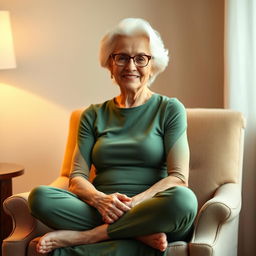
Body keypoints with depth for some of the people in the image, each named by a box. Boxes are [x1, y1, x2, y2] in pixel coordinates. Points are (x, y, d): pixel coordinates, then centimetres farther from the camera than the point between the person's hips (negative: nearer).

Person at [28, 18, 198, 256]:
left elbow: (179, 178, -3)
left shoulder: (170, 109, 7)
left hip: (152, 215, -2)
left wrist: (135, 203, -20)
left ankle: (82, 235, -22)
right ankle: (142, 235, -25)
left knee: (183, 199, -36)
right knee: (40, 196, -24)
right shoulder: (93, 115, 15)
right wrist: (100, 200, -17)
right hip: (100, 213, 2)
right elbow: (77, 178, 6)